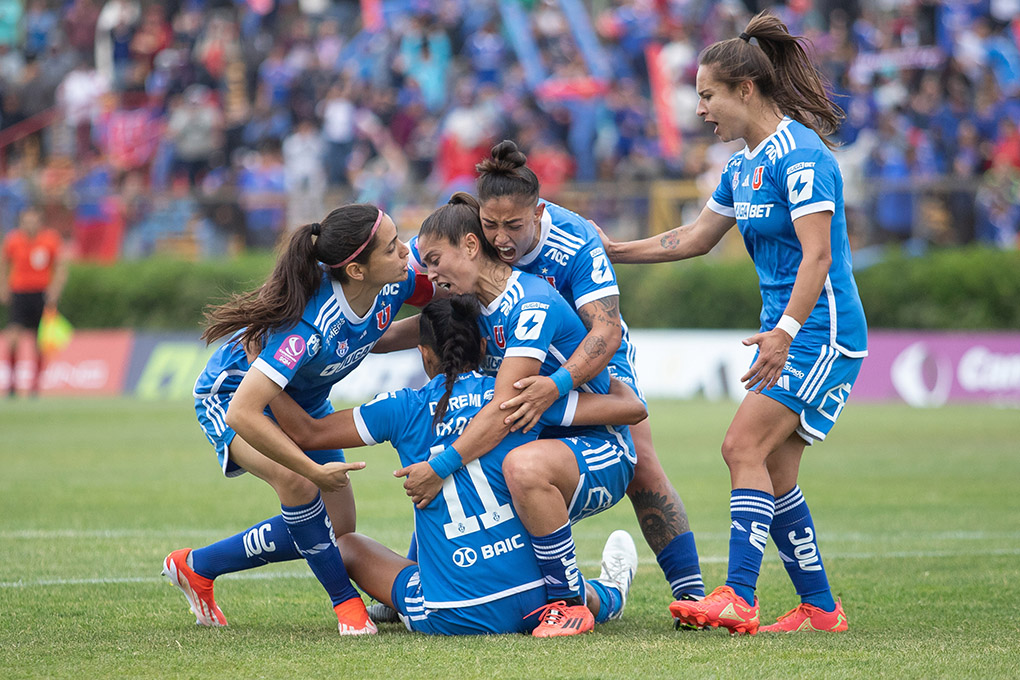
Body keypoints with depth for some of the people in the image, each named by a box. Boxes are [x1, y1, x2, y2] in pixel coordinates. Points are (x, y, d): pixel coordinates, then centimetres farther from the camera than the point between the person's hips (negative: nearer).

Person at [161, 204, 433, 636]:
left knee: (337, 529, 5)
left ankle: (196, 567, 19)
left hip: (304, 400, 7)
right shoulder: (310, 326, -43)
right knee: (296, 482, -35)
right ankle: (344, 599, -14)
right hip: (232, 393, -7)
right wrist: (316, 470, -38)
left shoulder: (394, 284, -24)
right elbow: (243, 414, -45)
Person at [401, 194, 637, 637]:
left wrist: (440, 468, -28)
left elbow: (504, 412, -29)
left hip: (600, 455, -10)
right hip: (548, 445, 10)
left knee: (524, 466, -39)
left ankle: (571, 605, -26)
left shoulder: (532, 304, -21)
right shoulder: (480, 308, 6)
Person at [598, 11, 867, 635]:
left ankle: (739, 597, -21)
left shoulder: (799, 155, -15)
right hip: (785, 330, 9)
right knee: (773, 471, 4)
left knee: (746, 445, -17)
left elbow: (817, 255, -22)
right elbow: (696, 237, 25)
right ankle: (821, 608, 10)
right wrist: (613, 252, 22)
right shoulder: (743, 165, 13)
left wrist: (785, 330, -31)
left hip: (822, 329, -9)